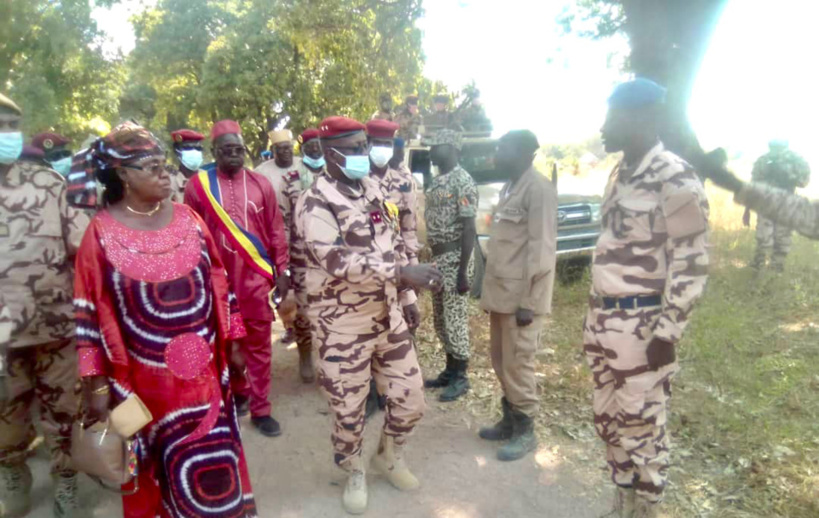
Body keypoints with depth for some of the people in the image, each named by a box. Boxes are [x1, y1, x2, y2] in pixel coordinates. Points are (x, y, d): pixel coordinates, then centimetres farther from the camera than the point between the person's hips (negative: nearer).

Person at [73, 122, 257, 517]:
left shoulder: (187, 218, 1)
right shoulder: (102, 233, -7)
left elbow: (217, 283, 5)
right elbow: (90, 313, -5)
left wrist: (234, 340, 6)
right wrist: (95, 383, -5)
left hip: (202, 369, 2)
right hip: (145, 376, -2)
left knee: (213, 470, 11)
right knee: (155, 466, 15)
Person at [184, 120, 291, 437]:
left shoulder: (261, 184, 2)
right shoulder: (198, 185, -1)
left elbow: (276, 230, 4)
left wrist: (282, 270, 2)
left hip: (256, 276, 0)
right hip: (217, 278, 0)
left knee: (259, 345, 7)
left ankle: (260, 409, 18)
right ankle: (237, 390, 38)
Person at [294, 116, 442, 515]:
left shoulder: (371, 188, 9)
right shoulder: (316, 204, -16)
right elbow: (337, 260, -32)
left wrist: (408, 288, 16)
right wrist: (401, 272, -38)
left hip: (387, 315, 7)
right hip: (342, 325, -6)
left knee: (410, 397, 13)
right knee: (349, 408, 11)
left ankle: (388, 455, 42)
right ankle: (354, 472, 39)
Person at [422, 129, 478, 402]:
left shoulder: (463, 181, -14)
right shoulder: (437, 180, 13)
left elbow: (469, 229, -18)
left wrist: (463, 271, -21)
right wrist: (432, 260, 18)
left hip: (454, 259, -9)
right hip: (437, 258, 9)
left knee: (455, 320, 0)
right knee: (440, 320, 15)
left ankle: (461, 377, 15)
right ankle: (450, 370, 29)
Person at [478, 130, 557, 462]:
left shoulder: (539, 189, -13)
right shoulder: (509, 187, 15)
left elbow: (541, 251, -18)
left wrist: (528, 302, -20)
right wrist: (490, 291, 16)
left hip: (521, 296, -9)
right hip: (502, 292, 9)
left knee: (518, 364, 2)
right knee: (500, 360, 16)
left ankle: (525, 431, 19)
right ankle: (509, 420, 32)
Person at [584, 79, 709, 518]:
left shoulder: (674, 178, -13)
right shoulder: (620, 174, 12)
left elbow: (692, 264, -14)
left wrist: (667, 334, -15)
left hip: (642, 325, -8)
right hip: (604, 319, 8)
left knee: (641, 429, 6)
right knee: (608, 420, 17)